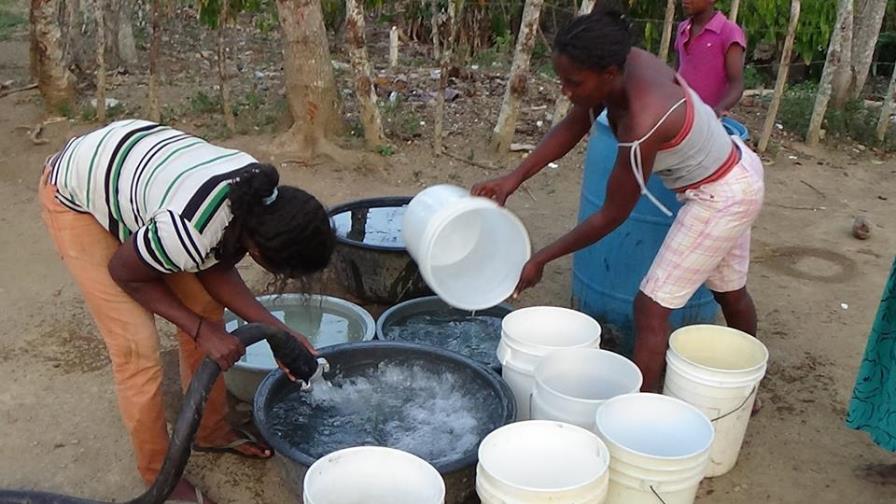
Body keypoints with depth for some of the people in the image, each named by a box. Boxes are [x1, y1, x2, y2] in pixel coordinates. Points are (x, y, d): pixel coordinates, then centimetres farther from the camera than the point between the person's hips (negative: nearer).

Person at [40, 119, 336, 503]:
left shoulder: (263, 197, -19)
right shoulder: (186, 233, -40)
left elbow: (215, 270, -6)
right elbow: (125, 273, -20)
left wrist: (276, 331, -12)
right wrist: (202, 331, -19)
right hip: (76, 195, -7)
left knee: (206, 307, 6)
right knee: (136, 344, -8)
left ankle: (212, 432, 26)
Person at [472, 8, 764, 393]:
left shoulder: (641, 127, -37)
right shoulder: (621, 64, -16)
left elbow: (611, 217, -26)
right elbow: (572, 127, -4)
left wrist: (541, 259, -18)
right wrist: (514, 178, -14)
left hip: (721, 196, -9)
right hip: (736, 175, 9)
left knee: (651, 306, -7)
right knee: (730, 291, 27)